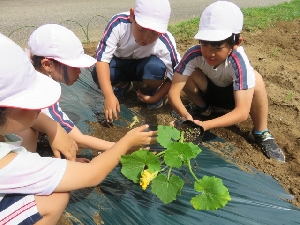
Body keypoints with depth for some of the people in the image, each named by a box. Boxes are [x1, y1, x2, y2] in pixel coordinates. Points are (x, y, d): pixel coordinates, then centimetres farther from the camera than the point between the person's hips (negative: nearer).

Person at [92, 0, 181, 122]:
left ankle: (149, 91, 1)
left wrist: (155, 98, -24)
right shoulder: (119, 23, -34)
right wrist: (109, 95, -45)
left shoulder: (165, 44, -32)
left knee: (156, 67, -35)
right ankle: (123, 85, 6)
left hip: (144, 67, -1)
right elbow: (102, 57, -36)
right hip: (120, 64, 1)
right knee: (98, 74, -29)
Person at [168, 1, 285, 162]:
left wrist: (206, 125, -56)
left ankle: (261, 133, -13)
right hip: (208, 90, 2)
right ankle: (201, 107, 2)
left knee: (255, 79, -35)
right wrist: (185, 116, -56)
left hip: (232, 94, -1)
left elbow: (243, 112, -43)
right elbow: (173, 91, -36)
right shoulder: (194, 54, -32)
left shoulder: (238, 62, -37)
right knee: (188, 72, -29)